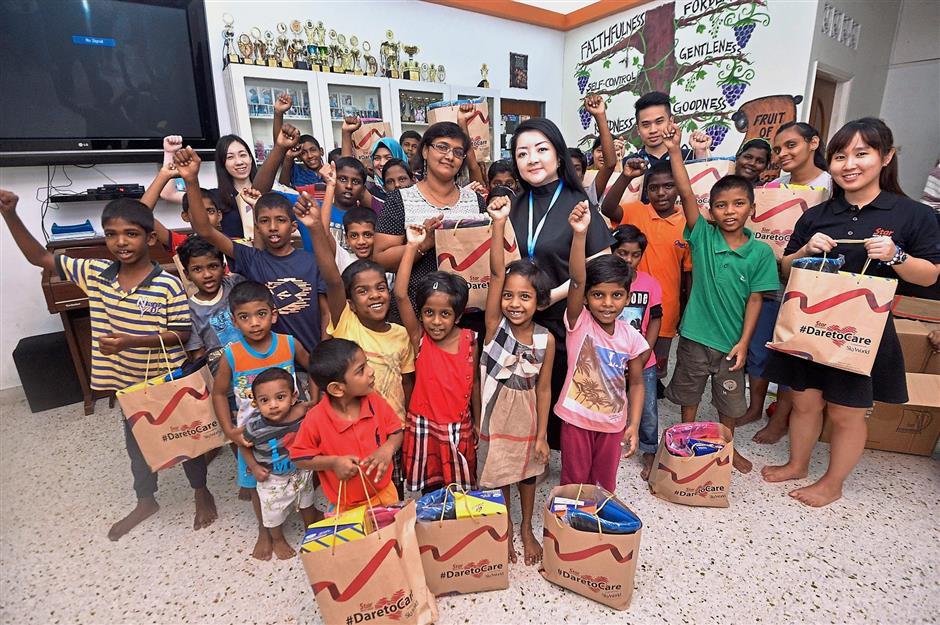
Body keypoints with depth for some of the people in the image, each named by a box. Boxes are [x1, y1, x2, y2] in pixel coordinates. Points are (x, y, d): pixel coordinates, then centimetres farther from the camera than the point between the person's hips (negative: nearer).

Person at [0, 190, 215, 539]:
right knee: (136, 442, 23)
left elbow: (182, 333, -19)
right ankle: (145, 501, 46)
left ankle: (201, 492, 38)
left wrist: (131, 342, -29)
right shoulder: (95, 273, -7)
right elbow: (40, 257, 1)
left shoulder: (168, 284, -22)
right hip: (127, 382, 6)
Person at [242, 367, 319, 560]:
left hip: (302, 471, 2)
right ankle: (278, 540, 54)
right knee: (274, 514, 22)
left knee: (307, 503, 29)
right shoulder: (254, 425, -32)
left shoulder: (303, 412, -29)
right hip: (272, 479, -2)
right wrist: (254, 467, -14)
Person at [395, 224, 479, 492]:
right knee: (429, 488, 12)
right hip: (424, 427, -1)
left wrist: (478, 423, 9)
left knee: (460, 489, 15)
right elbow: (400, 294, -25)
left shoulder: (469, 340, -8)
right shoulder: (419, 338, -12)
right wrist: (413, 246, -25)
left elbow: (474, 382, 3)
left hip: (459, 429, 1)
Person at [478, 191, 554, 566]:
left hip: (528, 418, 2)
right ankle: (503, 533, 41)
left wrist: (542, 435, -2)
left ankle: (527, 530, 46)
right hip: (496, 416, -1)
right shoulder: (494, 324, -16)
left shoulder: (546, 340, -12)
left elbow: (544, 389, -5)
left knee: (527, 474, 22)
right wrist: (499, 222, -36)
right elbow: (496, 272, -28)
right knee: (498, 478, 15)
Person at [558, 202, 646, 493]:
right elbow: (577, 280, -35)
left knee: (605, 484, 22)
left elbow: (636, 383, 2)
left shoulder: (631, 336, -10)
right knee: (574, 483, 17)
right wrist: (579, 234, -48)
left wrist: (634, 425, -5)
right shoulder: (579, 322, -18)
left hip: (613, 424, 3)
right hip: (576, 419, -2)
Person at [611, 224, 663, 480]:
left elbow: (655, 319, 1)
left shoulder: (650, 284, -4)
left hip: (643, 362, 2)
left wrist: (645, 352, -8)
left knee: (648, 411, 11)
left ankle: (649, 453, 33)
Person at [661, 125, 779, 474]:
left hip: (731, 340, 1)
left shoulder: (761, 252, -5)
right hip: (695, 335, 0)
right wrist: (674, 150, -25)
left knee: (729, 400, 18)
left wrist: (743, 342, -10)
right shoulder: (703, 237, -7)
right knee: (688, 395, 16)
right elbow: (686, 194, -17)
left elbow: (755, 300, -5)